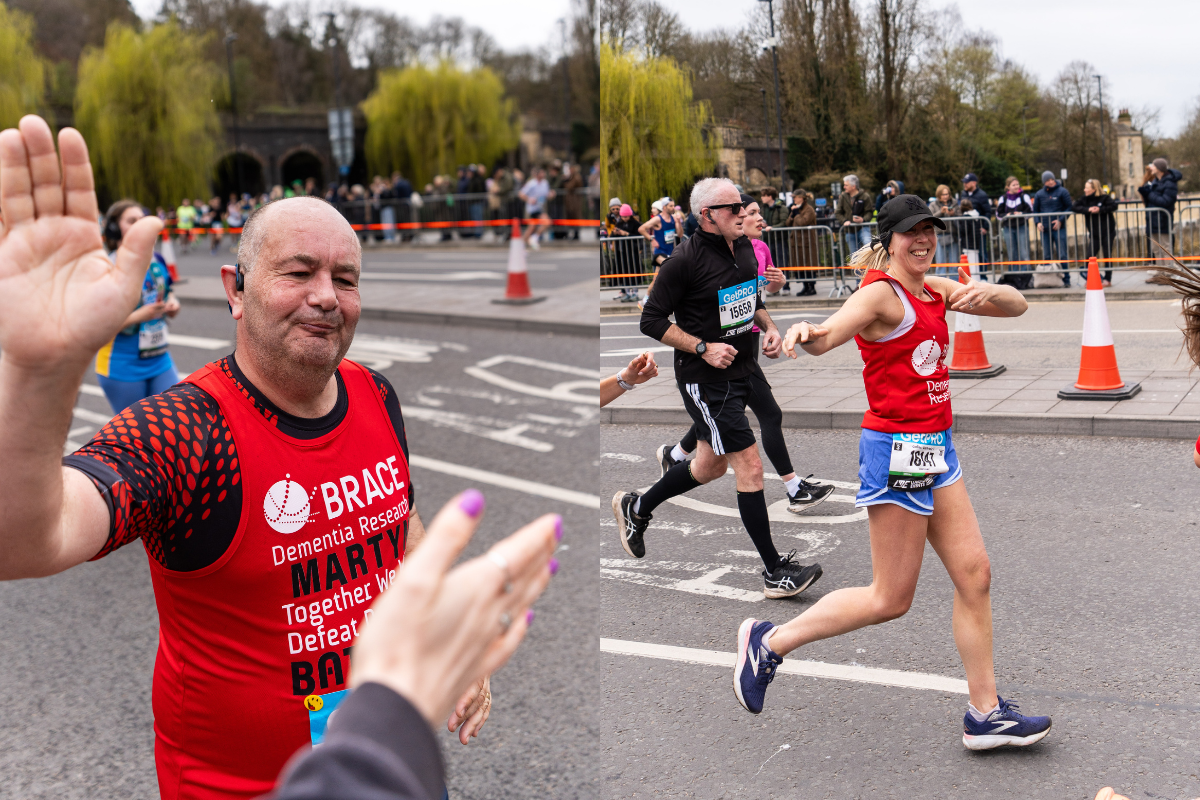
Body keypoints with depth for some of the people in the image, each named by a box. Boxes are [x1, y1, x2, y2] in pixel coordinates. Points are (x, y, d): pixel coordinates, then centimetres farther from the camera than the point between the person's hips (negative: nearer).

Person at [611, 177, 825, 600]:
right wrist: (703, 348, -21)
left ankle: (636, 508, 42)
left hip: (743, 369, 8)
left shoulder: (745, 249, 4)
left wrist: (769, 326, 3)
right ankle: (776, 573, 3)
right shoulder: (685, 260, -18)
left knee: (710, 465, 20)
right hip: (705, 379, -8)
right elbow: (652, 320, -14)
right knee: (750, 468, -8)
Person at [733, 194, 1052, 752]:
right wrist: (807, 333, -54)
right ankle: (769, 642, 12)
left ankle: (985, 714, 16)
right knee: (891, 598, -1)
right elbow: (827, 337, -29)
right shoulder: (882, 292, -13)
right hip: (897, 449, -9)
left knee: (974, 575, 7)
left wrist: (989, 292, -11)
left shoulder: (935, 290, 12)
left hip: (934, 449, 9)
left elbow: (1018, 306, 13)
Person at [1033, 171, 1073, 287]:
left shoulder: (1062, 191, 2)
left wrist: (1060, 220, -12)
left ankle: (1066, 280, -3)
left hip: (1059, 228, -3)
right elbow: (1035, 210, 16)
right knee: (1047, 256, 5)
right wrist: (1038, 222, -1)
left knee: (1062, 255, -7)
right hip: (1044, 229, 3)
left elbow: (1069, 208, 1)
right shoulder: (1039, 194, 11)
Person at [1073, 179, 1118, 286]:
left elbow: (1113, 206, -19)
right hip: (1094, 233, 4)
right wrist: (1088, 209, -18)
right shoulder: (1084, 199, 3)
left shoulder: (1104, 197, -8)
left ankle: (1107, 279, 12)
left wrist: (1100, 209, -23)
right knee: (1090, 256, -5)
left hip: (1107, 232, -4)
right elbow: (1074, 208, -6)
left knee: (1107, 256, 3)